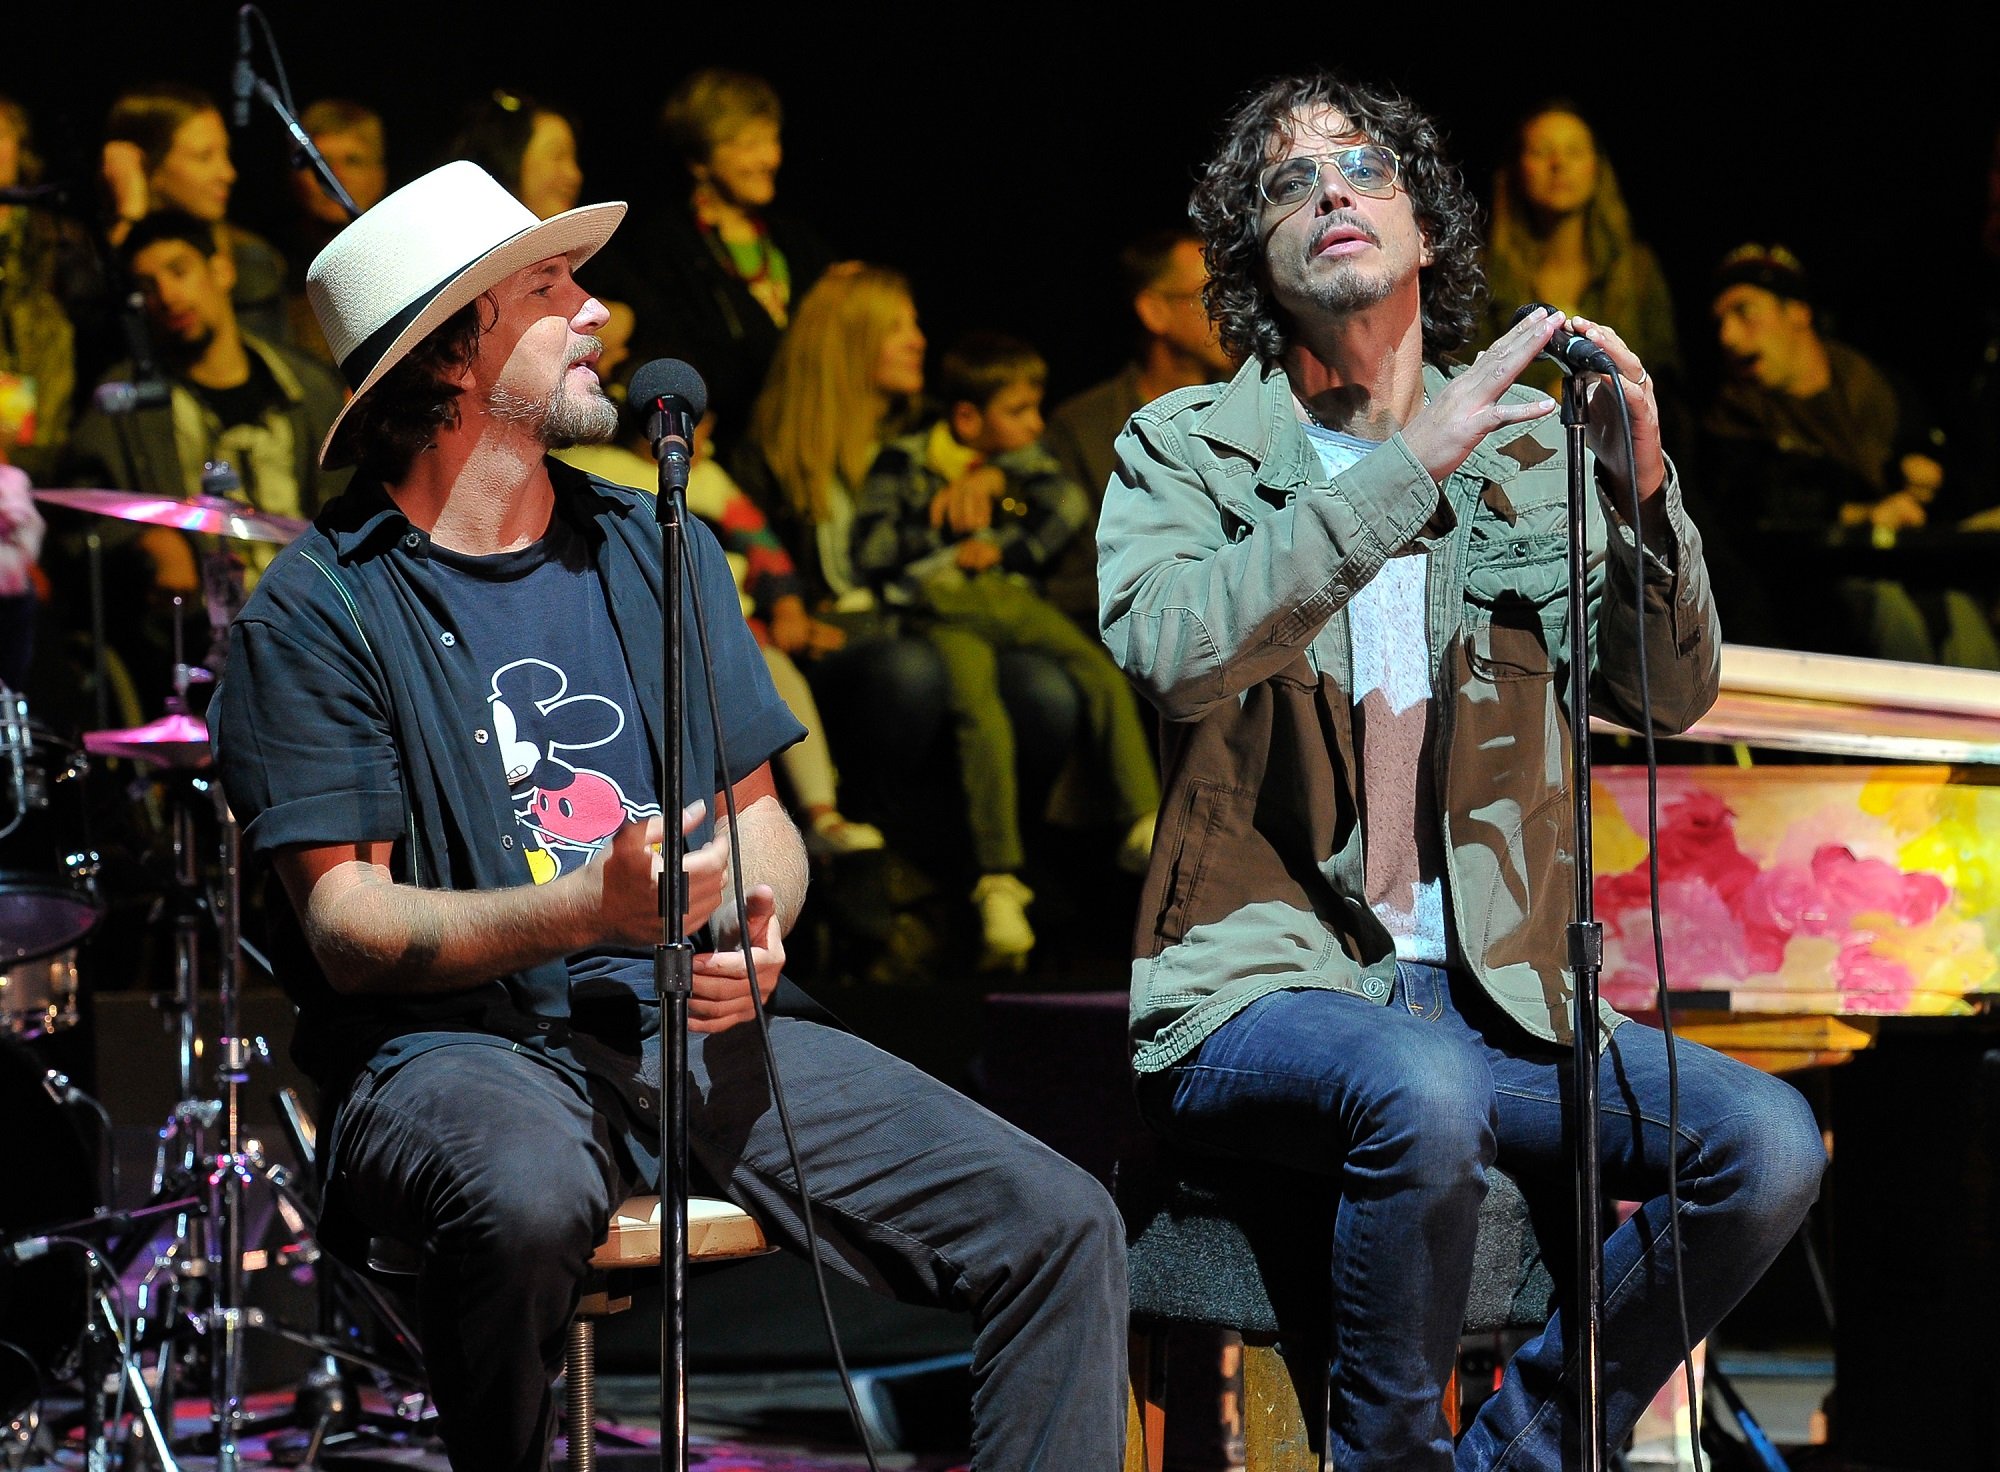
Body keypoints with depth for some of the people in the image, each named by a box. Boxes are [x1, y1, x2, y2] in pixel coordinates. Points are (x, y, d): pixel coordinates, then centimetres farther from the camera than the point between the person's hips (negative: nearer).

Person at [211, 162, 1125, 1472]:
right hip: (456, 1041, -5)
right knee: (529, 1202, -42)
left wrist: (755, 921, -6)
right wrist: (584, 910, -24)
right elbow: (347, 927, -8)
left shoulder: (655, 553, 15)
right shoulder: (320, 611, -2)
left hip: (702, 1029, 5)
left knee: (1061, 1228, -11)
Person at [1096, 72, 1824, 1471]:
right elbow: (1177, 649, -18)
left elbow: (1670, 695, 5)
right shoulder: (1184, 447, 4)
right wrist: (1411, 462, -21)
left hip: (1489, 996, 4)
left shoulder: (1531, 448, 13)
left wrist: (1640, 485, -13)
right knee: (1422, 1096, -37)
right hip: (1265, 984, -4)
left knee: (1766, 1142, -18)